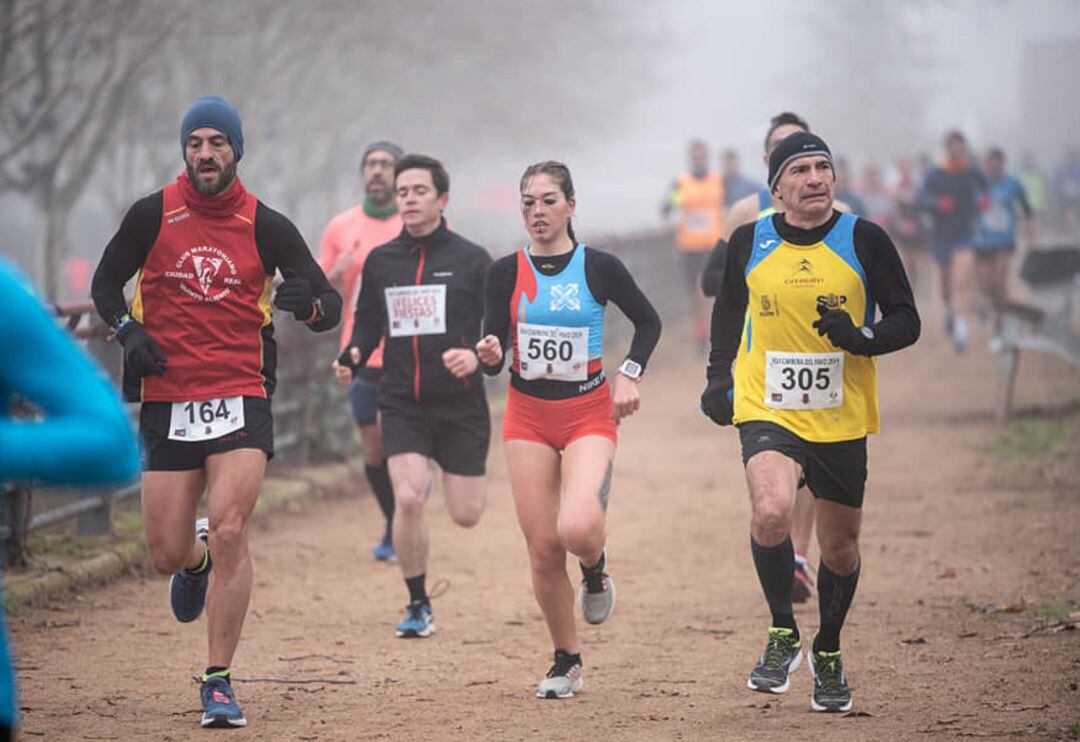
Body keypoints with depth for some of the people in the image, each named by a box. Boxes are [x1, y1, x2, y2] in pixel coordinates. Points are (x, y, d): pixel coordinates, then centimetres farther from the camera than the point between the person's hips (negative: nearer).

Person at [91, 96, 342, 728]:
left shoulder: (266, 226, 0)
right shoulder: (152, 216, 2)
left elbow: (332, 306, 1)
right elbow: (106, 281, 15)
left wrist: (309, 304, -22)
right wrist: (127, 330, -3)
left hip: (241, 397, -1)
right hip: (167, 399, 1)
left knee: (230, 532, -17)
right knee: (168, 555, 2)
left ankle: (220, 680, -7)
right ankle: (197, 562, 43)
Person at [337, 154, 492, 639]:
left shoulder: (471, 260, -1)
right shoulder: (380, 262, 7)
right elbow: (368, 323, 15)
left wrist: (477, 355, -23)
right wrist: (353, 356, -6)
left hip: (460, 403, -1)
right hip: (402, 403, 1)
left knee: (466, 516, 3)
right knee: (407, 500, -18)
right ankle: (418, 606, 0)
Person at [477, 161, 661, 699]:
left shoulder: (599, 267, -4)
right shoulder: (507, 272, -1)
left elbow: (648, 321, 11)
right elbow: (493, 360, 1)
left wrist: (630, 374, -2)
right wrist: (490, 354, -21)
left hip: (589, 416, -2)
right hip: (528, 417, 2)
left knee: (577, 529, -25)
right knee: (543, 549, -1)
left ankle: (595, 568, 13)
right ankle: (566, 660, 18)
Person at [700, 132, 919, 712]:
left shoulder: (864, 240, -4)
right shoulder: (748, 243, 1)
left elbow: (907, 322, -1)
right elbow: (729, 308, 20)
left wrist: (858, 337, -21)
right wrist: (719, 377, 13)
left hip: (842, 419, 1)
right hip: (768, 409, -1)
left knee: (840, 546, 12)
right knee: (771, 512, -28)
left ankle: (828, 654, 38)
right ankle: (782, 636, -7)